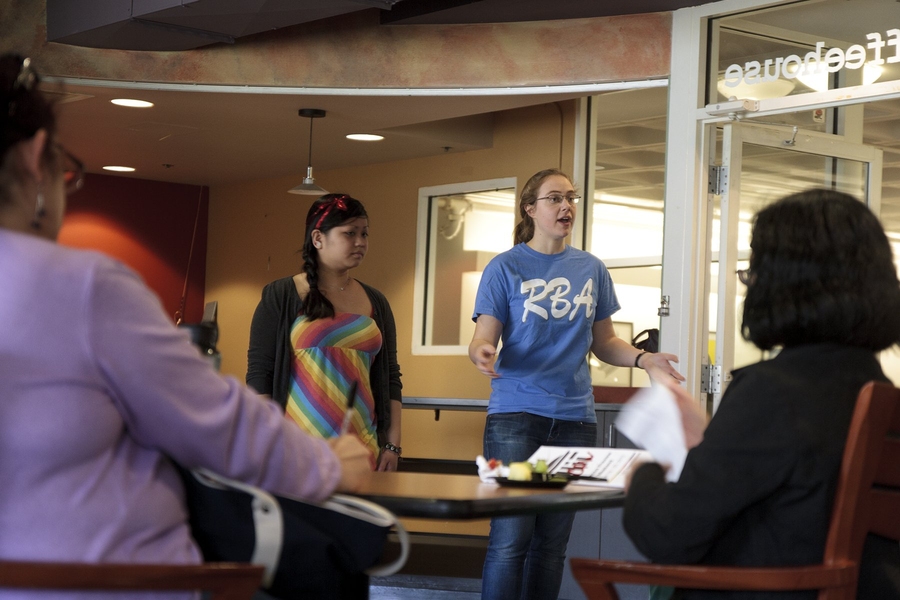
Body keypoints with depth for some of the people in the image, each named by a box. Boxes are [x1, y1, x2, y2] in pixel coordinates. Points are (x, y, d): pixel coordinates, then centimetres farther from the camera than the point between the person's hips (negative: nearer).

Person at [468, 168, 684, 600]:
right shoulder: (506, 268, 1)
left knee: (553, 540, 7)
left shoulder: (591, 269, 13)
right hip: (516, 413, -4)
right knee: (511, 537, -10)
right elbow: (483, 339, -3)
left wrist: (644, 359, -2)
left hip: (574, 417, 4)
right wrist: (481, 354, -27)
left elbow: (604, 343, 16)